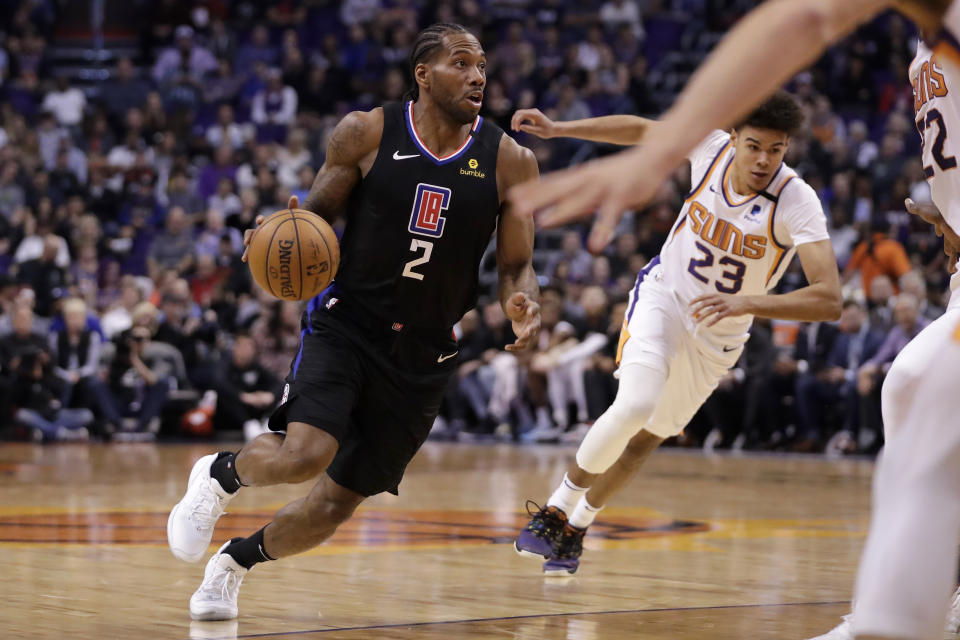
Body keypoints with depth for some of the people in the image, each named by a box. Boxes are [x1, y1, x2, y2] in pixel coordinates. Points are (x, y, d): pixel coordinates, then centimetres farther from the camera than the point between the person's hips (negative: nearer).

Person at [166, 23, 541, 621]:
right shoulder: (366, 133, -6)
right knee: (304, 455, -27)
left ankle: (235, 560, 35)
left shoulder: (509, 162, -2)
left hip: (424, 357, 3)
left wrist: (523, 306, -21)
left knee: (336, 504, 6)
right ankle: (220, 473, 8)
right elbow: (318, 213, 6)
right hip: (346, 324, -2)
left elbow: (516, 266, 2)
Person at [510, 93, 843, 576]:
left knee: (647, 437, 11)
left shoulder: (797, 202, -28)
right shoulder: (712, 147, -19)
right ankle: (557, 508, -6)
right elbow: (643, 130, 1)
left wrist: (747, 304, -49)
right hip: (664, 295, 0)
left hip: (717, 336, 0)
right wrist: (556, 129, 0)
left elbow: (829, 299, -38)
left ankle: (578, 525, 35)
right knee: (635, 405, -25)